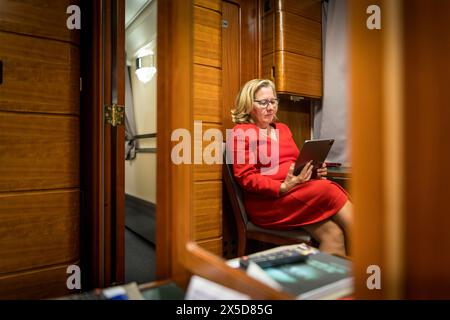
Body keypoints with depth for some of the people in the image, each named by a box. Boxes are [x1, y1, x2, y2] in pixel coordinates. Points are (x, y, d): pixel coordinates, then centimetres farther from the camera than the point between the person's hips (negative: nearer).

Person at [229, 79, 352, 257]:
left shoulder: (282, 128, 22)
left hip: (298, 191, 7)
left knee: (334, 233, -21)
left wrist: (315, 170, 1)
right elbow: (246, 177, -10)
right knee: (328, 190, -23)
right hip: (268, 202, -6)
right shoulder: (241, 132, -1)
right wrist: (283, 187, -22)